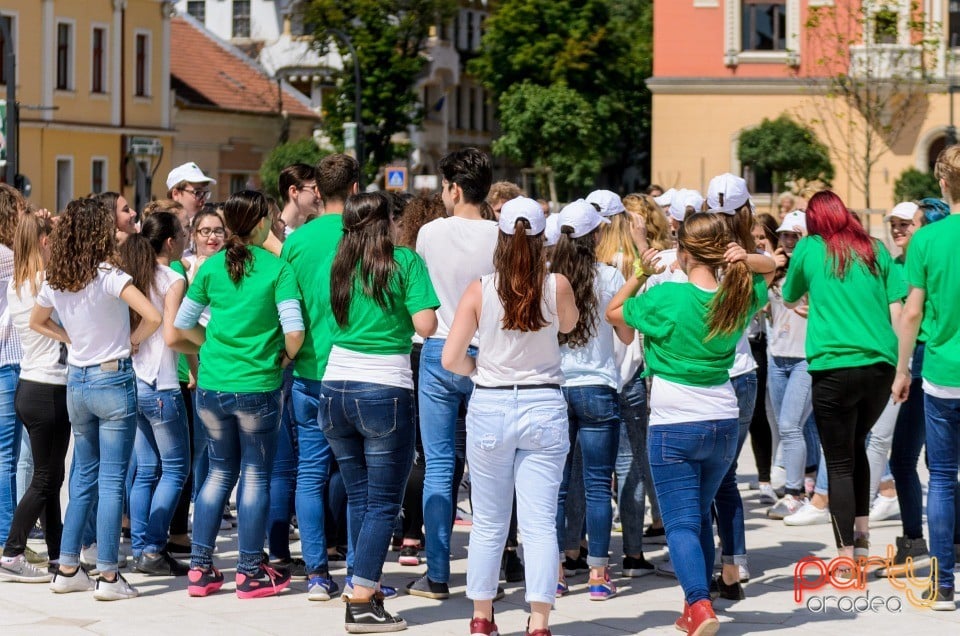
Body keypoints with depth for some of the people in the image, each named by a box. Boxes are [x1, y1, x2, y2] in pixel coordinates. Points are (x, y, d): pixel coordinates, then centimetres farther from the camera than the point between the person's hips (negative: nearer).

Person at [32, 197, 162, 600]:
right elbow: (152, 317, -25)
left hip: (76, 381, 6)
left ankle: (68, 569, 17)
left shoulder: (55, 281, 3)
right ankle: (108, 576, -1)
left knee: (84, 475, 16)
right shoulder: (108, 276, -16)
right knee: (112, 480, -1)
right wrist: (133, 339, -7)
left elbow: (37, 322, 21)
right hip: (113, 380, -6)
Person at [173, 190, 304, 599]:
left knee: (220, 471, 17)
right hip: (257, 388, -4)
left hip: (212, 386, 4)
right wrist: (283, 360, 1)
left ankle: (200, 569, 17)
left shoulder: (212, 266, 2)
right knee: (255, 476, 8)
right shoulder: (278, 270, -9)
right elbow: (294, 332, -17)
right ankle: (250, 573, 12)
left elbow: (183, 324, 7)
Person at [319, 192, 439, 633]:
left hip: (335, 386, 5)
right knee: (384, 503, 0)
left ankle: (363, 584, 16)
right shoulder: (406, 262, -5)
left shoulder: (334, 266, 9)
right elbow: (426, 326, -10)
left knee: (358, 495, 16)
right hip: (385, 390, -5)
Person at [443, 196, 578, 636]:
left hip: (489, 406, 0)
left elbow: (451, 359, -7)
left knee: (488, 523, 12)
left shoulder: (480, 291, -7)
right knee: (540, 523, 0)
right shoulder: (557, 286, -6)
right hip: (544, 406, 0)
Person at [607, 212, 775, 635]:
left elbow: (612, 312, 0)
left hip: (674, 426, -5)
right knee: (701, 514, 20)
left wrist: (641, 273, 3)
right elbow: (769, 268, 19)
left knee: (682, 523, -5)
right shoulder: (739, 297, -2)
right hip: (724, 422, 5)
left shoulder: (666, 298, -15)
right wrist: (744, 259, -2)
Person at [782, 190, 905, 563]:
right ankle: (862, 534, 19)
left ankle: (846, 555, -4)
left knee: (840, 461, 1)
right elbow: (898, 311, 8)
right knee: (856, 447, 24)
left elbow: (789, 298, 20)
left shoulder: (809, 249, 4)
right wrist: (900, 365, 14)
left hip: (834, 365, -3)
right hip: (881, 364, 3)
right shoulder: (875, 249, 10)